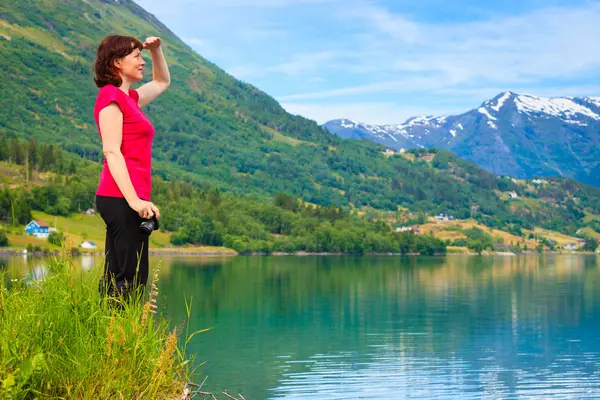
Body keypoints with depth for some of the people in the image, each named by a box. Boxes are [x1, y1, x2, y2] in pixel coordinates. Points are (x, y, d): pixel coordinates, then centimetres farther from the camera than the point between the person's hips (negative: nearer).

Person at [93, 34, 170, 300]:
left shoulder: (128, 98, 22)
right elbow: (111, 151, -15)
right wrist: (133, 199, -24)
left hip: (128, 199, 10)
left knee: (115, 281, 7)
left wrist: (156, 50, 24)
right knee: (132, 279, -13)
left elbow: (162, 82, 41)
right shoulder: (111, 95, -5)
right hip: (122, 198, -10)